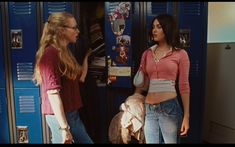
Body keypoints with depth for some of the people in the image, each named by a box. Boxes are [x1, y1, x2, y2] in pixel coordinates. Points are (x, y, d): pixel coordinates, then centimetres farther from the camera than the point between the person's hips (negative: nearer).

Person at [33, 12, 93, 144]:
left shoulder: (64, 52, 13)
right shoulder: (50, 53, -17)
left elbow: (80, 78, 15)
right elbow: (52, 92, -22)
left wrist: (86, 55, 16)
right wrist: (64, 128, -23)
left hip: (71, 113, 10)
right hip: (60, 116, -9)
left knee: (86, 141, 16)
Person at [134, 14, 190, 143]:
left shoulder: (180, 54, -1)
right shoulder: (147, 53, 8)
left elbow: (184, 86, -2)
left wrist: (186, 116, -4)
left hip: (170, 107, -3)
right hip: (148, 108, 3)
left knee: (171, 141, 10)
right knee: (150, 141, 10)